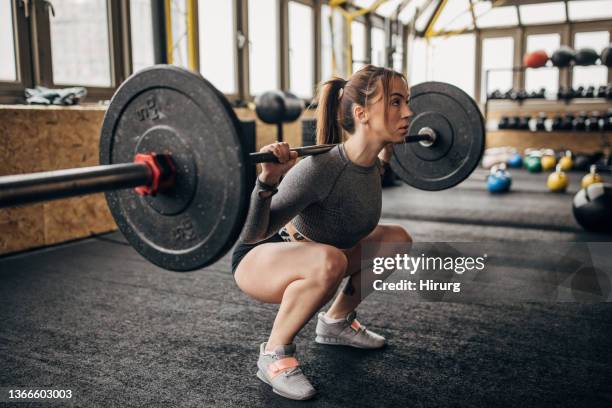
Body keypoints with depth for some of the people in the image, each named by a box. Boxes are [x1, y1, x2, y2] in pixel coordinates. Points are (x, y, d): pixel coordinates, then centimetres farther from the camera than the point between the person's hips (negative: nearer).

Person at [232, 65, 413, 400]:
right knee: (328, 261, -38)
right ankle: (274, 354, -13)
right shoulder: (322, 169, -34)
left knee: (396, 241, 3)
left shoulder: (370, 160, -10)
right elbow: (251, 234, -31)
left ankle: (336, 322, 18)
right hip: (258, 260, -8)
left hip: (308, 256, 8)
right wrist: (267, 181, -46)